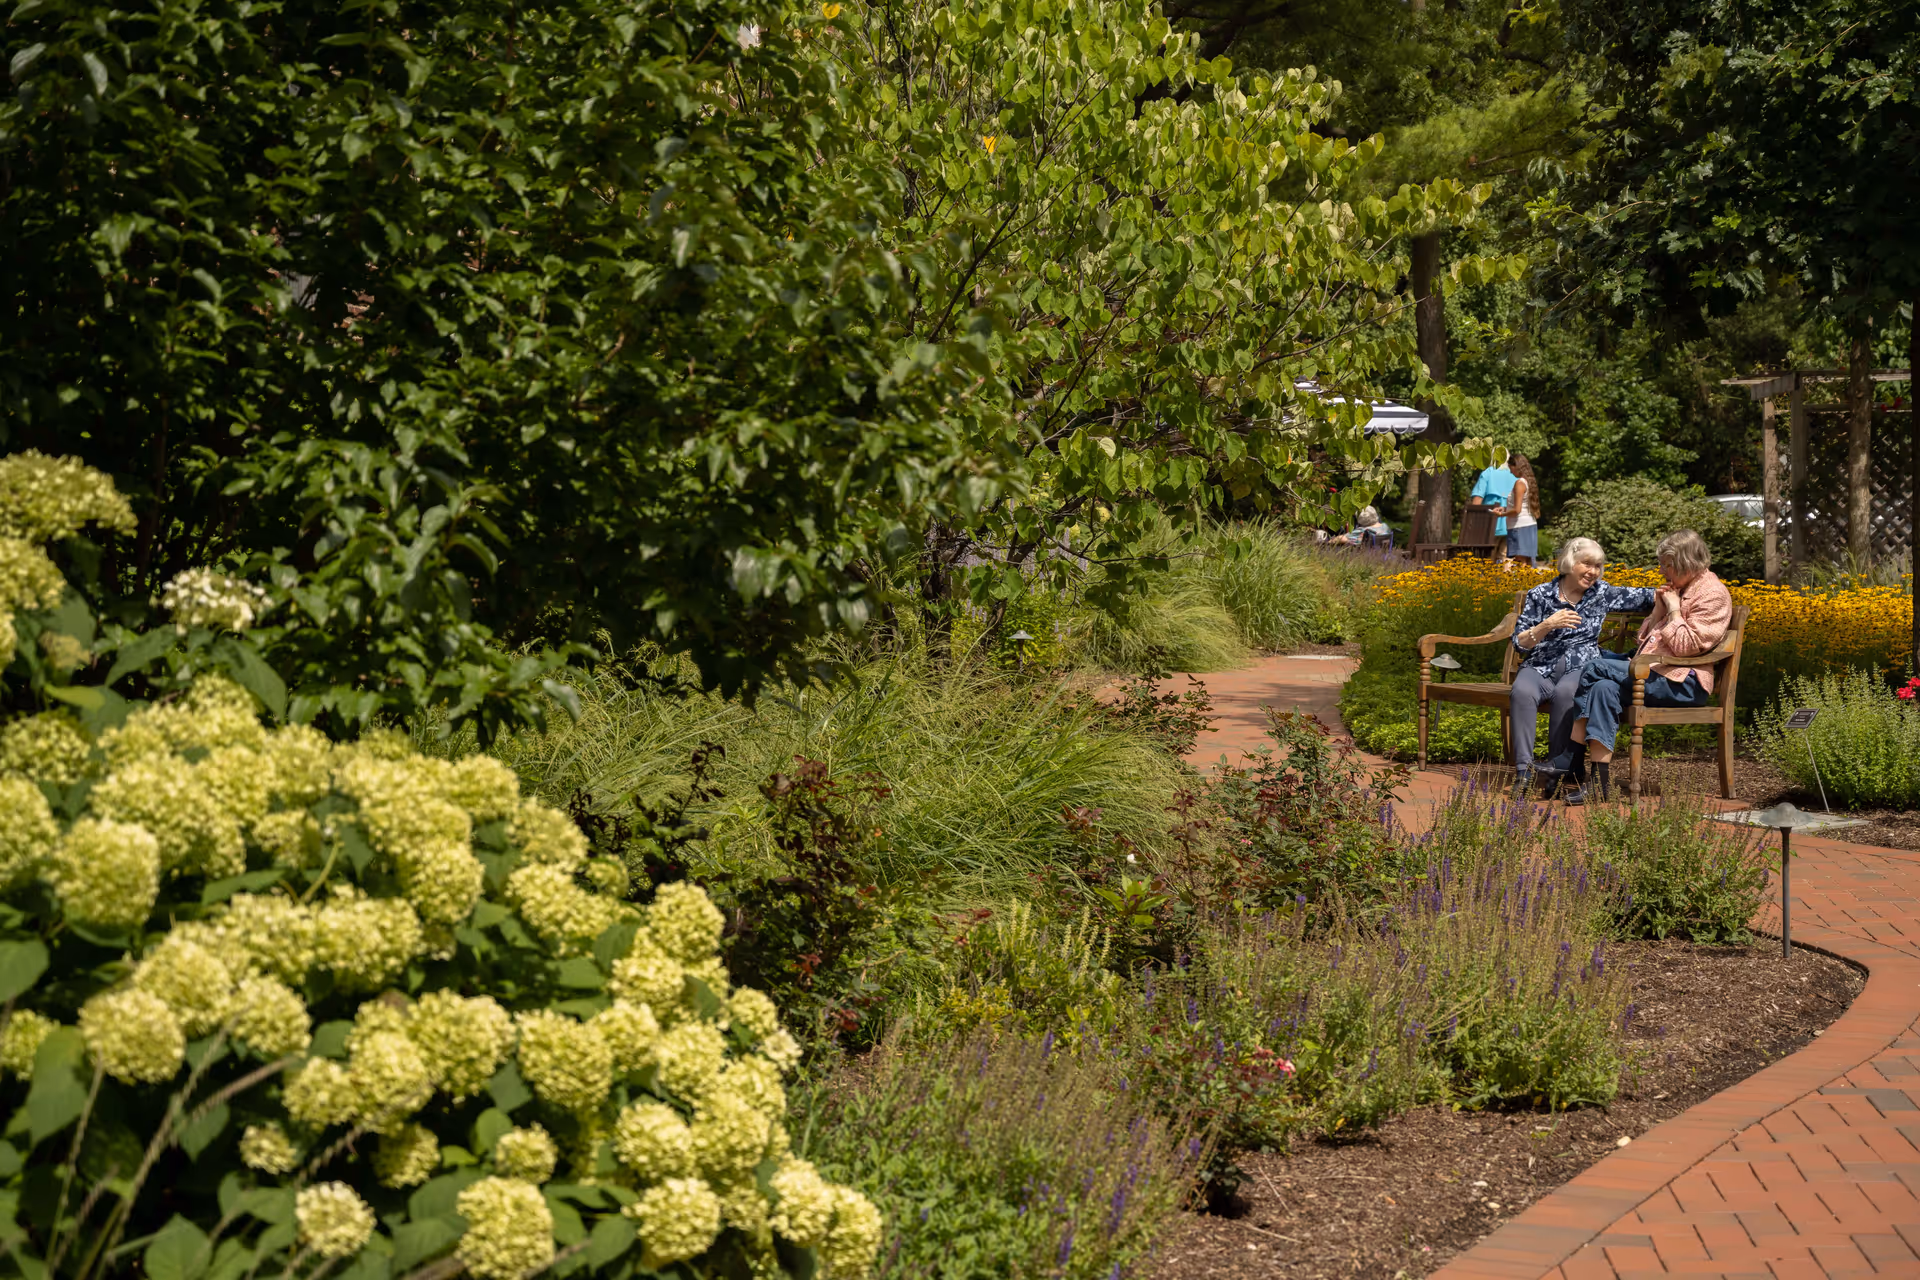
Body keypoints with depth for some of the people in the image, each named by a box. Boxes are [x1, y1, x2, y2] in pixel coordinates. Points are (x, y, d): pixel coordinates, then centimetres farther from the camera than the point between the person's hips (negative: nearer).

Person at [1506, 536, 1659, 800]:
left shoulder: (1602, 593, 10)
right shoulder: (1540, 595, 4)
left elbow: (1644, 596, 13)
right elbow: (1519, 643, 1)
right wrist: (1547, 625, -14)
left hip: (1580, 668, 0)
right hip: (1540, 667, 0)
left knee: (1564, 692, -36)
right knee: (1522, 692, -35)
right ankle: (1524, 770, -33)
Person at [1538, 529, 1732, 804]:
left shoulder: (1713, 594, -7)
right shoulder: (1679, 588, 22)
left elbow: (1685, 646, -18)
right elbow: (1646, 637, 20)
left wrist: (1673, 609, -9)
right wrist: (1659, 607, 4)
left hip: (1682, 682, -9)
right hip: (1656, 672, 9)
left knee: (1597, 668, -22)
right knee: (1606, 688, -20)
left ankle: (1568, 756, -18)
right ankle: (1599, 781, -25)